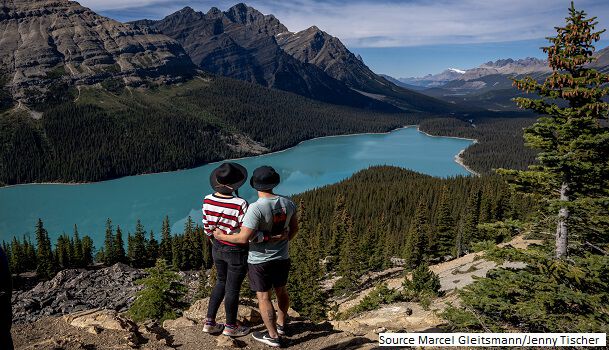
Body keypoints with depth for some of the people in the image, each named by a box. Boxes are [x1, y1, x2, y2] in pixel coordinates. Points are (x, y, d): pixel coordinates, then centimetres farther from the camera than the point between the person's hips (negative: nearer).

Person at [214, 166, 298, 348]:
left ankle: (273, 336, 19)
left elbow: (244, 238, -26)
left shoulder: (256, 208, -26)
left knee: (263, 297, 9)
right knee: (281, 290, 23)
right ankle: (281, 324, 42)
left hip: (260, 260, -6)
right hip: (282, 257, 6)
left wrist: (222, 237, -9)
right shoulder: (287, 203, -7)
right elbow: (294, 228, 5)